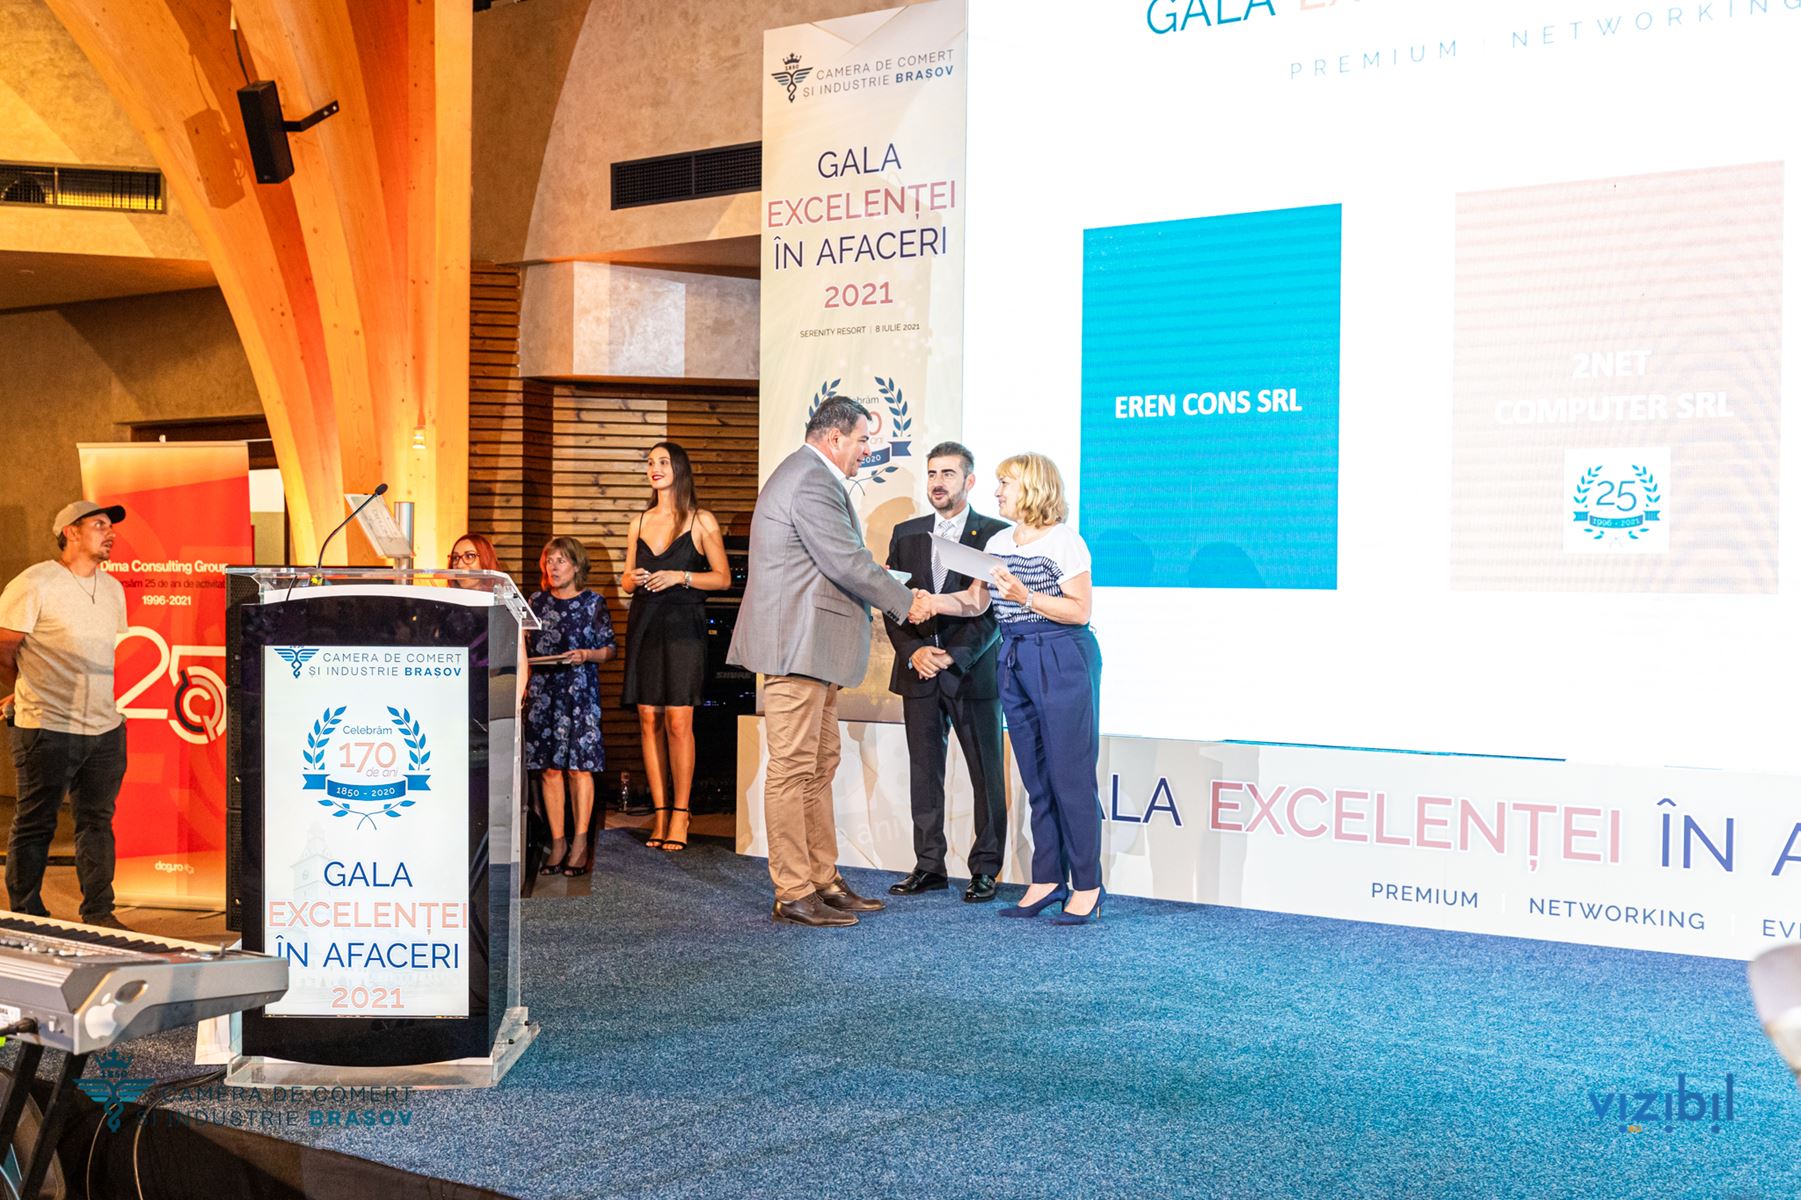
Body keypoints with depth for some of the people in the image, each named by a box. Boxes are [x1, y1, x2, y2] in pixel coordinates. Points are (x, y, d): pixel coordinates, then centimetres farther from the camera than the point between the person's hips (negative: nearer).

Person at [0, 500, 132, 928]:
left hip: (106, 729, 6)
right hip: (48, 731, -6)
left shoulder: (112, 588, 13)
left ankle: (99, 913, 18)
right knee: (35, 825, 3)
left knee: (97, 821, 10)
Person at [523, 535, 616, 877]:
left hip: (581, 692, -3)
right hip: (542, 691, 3)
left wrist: (587, 655, -14)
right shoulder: (537, 601, 12)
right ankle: (557, 842, 9)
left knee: (579, 766, -6)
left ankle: (580, 844, -1)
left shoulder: (593, 603, 3)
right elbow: (525, 645, 17)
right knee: (549, 768, 2)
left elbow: (608, 648, 5)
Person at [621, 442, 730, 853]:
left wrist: (680, 577, -11)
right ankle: (660, 814, 7)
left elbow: (723, 577, 1)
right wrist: (633, 580, -2)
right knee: (648, 720, 1)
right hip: (644, 625, 4)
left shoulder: (701, 521, 2)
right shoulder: (639, 522, 15)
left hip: (683, 624, -4)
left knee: (678, 721, -10)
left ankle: (680, 814, -3)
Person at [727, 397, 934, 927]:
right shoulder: (812, 482, -15)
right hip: (797, 646, -12)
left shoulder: (808, 477, 20)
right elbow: (848, 563, -18)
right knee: (793, 770, -7)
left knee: (819, 768, 14)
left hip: (812, 648, 12)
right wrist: (906, 603, -6)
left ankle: (824, 882, 20)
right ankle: (792, 894, -4)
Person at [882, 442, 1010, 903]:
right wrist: (913, 652, -9)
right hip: (918, 672, 4)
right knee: (923, 772, 7)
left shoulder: (996, 535, -2)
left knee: (986, 774, 2)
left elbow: (996, 609, -7)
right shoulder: (906, 535, 11)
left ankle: (985, 868, 9)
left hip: (973, 672, -4)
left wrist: (954, 656, -16)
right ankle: (928, 866, 15)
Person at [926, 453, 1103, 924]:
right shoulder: (998, 544, 12)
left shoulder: (1064, 542, -9)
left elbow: (1079, 609, -12)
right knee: (1035, 777, 9)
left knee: (1070, 775, -5)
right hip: (1014, 660, 7)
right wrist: (931, 602, -3)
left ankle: (1087, 886, 2)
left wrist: (1024, 596, -20)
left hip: (1063, 661, -7)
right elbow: (974, 601, 12)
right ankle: (1047, 880, 15)